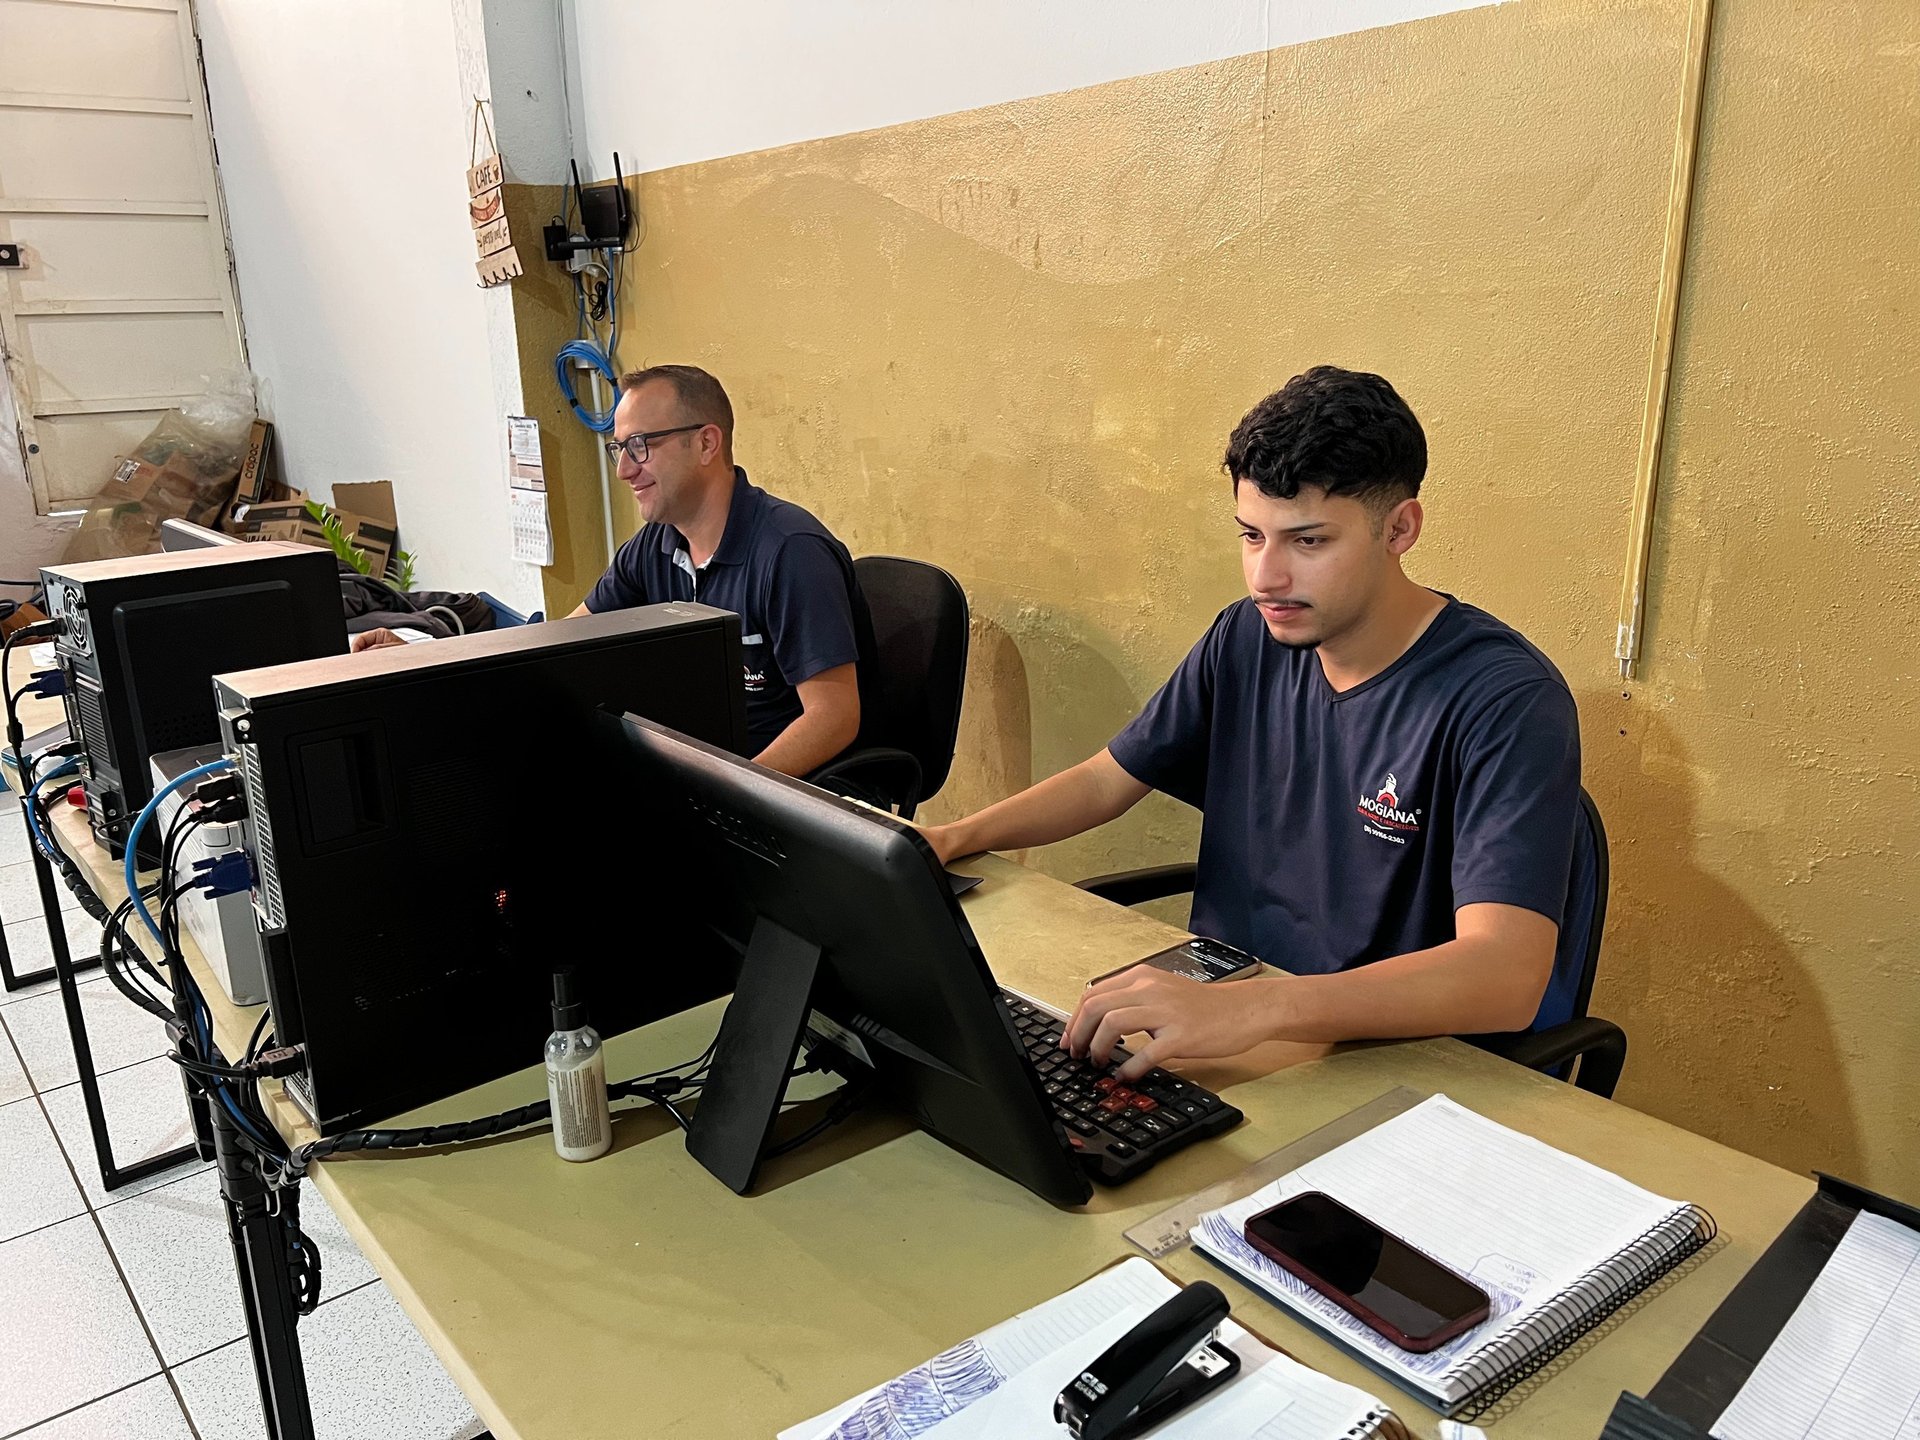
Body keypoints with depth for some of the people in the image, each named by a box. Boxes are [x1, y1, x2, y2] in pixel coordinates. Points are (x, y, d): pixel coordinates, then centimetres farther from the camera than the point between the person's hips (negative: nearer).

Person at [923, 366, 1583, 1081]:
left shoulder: (1506, 701, -19)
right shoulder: (1247, 641, 1)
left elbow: (1506, 976, -31)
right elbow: (1108, 779, 12)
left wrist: (1251, 1009, -44)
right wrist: (951, 838, -4)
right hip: (1223, 1005, 6)